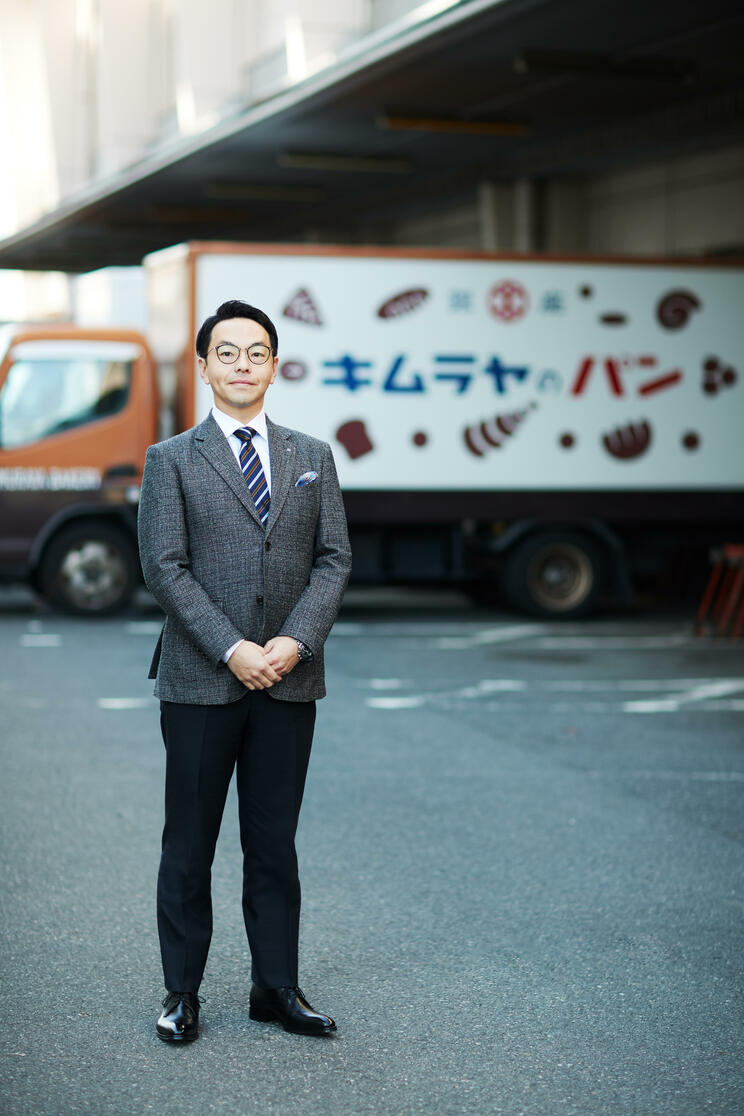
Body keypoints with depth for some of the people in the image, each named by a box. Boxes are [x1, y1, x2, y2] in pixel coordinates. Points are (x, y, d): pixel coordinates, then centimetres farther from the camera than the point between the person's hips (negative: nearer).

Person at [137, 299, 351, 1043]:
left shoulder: (313, 458, 11)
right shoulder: (171, 460, 2)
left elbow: (334, 560, 5)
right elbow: (164, 568, -6)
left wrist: (295, 641, -10)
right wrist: (232, 650, -15)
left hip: (289, 679, 3)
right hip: (200, 682, -2)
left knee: (275, 844, 9)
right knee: (189, 845, 5)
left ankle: (276, 989, 18)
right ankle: (181, 993, 15)